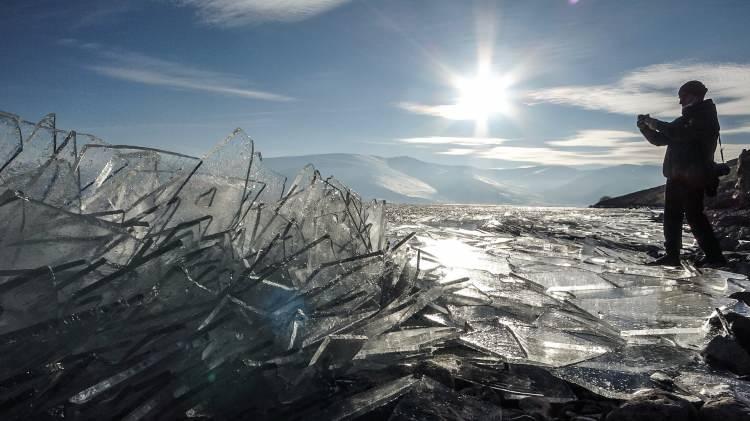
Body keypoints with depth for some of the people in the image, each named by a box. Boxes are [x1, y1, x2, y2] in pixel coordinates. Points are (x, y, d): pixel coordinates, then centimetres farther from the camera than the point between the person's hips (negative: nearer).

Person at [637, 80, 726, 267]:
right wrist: (646, 128, 5)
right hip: (677, 176, 9)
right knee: (671, 215, 6)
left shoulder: (705, 117, -5)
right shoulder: (685, 120, 22)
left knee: (694, 215, -12)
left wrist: (656, 124, -15)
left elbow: (684, 134, -23)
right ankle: (672, 255, 8)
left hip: (693, 177, -9)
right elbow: (660, 139, 22)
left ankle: (715, 256, -6)